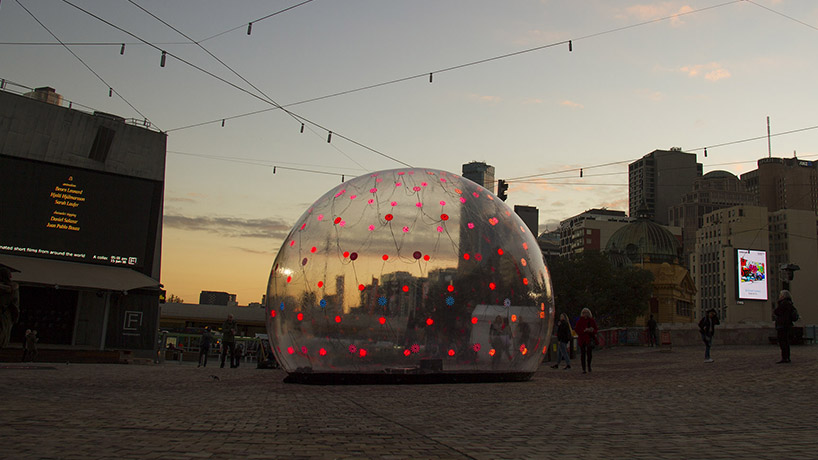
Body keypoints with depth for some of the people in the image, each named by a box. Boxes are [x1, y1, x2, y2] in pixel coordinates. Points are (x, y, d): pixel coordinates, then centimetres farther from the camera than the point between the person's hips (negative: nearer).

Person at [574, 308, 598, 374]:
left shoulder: (592, 321, 5)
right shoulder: (580, 321, 1)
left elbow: (596, 329, 10)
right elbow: (576, 329, -3)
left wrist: (592, 330, -13)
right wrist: (584, 330, -17)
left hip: (590, 339, 1)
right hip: (582, 339, -1)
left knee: (590, 353, -5)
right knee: (583, 354, -1)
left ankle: (588, 365, 24)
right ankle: (583, 369, 6)